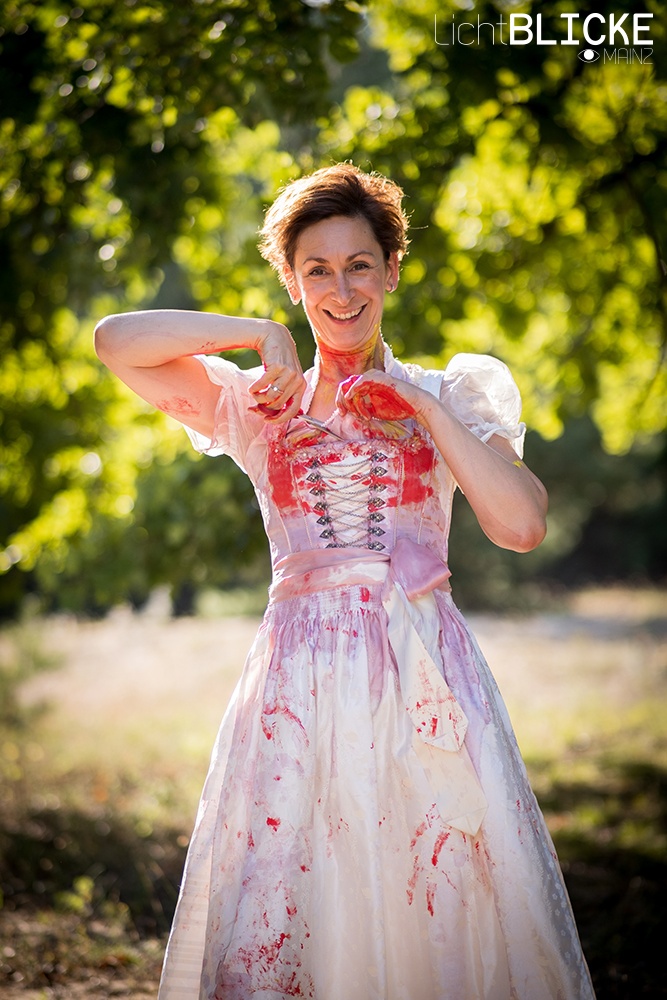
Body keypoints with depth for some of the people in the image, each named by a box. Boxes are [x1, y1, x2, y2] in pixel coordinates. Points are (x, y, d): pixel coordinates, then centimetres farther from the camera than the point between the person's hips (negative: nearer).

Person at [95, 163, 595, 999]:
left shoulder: (445, 394, 11)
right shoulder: (259, 406, 11)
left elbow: (522, 525, -3)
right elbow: (115, 342, 1)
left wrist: (420, 403, -4)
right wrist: (261, 333, -2)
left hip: (428, 677, 0)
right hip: (301, 677, 0)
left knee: (453, 905, -3)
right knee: (271, 923, -4)